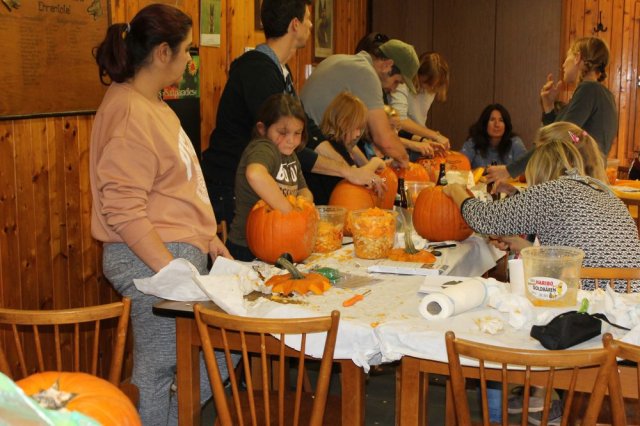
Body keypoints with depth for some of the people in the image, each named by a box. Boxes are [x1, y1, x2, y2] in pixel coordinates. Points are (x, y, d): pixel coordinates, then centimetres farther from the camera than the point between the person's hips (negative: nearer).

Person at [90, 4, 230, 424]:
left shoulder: (153, 104, 15)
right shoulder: (129, 113, -16)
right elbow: (124, 212, -21)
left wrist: (207, 237, 20)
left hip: (182, 251, 10)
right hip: (151, 261, -10)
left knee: (217, 361, 11)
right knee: (156, 376, 0)